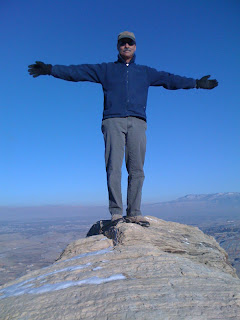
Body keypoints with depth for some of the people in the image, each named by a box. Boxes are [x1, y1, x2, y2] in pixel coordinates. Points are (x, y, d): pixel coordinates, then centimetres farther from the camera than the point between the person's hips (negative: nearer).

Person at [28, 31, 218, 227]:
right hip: (113, 122, -1)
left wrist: (197, 83, 29)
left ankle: (134, 213, 0)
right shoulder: (105, 70, 22)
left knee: (137, 170, -5)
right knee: (114, 168, -11)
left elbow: (170, 79, 29)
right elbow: (76, 71, 16)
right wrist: (50, 69, 9)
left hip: (137, 123, 2)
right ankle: (116, 212, -6)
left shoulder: (145, 72, 27)